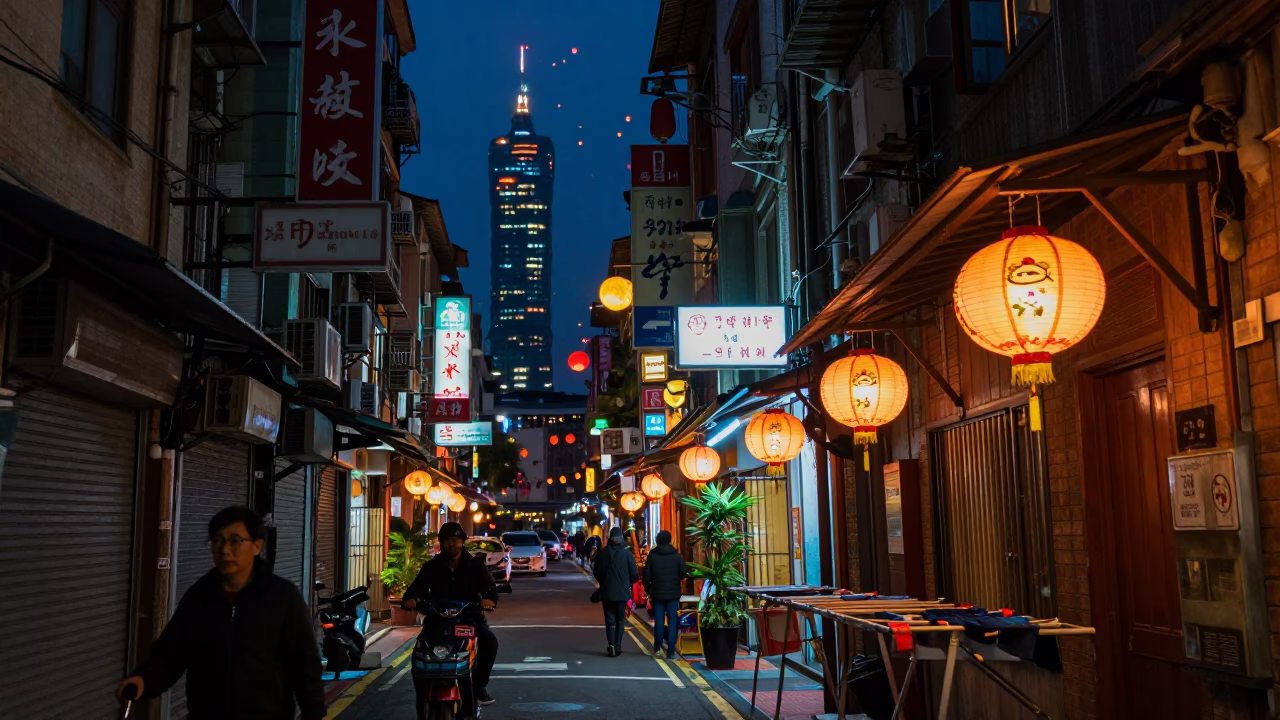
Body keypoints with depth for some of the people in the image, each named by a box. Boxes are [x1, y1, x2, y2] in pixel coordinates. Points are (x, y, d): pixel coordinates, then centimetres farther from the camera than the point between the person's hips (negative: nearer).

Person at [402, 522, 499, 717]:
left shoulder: (474, 565, 3)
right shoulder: (432, 566, 6)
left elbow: (488, 584, -12)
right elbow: (418, 586, -10)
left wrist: (489, 597, -37)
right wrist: (410, 598, -36)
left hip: (469, 616, -1)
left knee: (489, 642, -29)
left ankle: (478, 685, -9)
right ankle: (422, 710, -5)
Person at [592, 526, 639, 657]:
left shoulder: (602, 553, -2)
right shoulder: (627, 553, -10)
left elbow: (596, 572, 6)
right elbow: (635, 574, -9)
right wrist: (629, 583, 13)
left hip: (606, 592, 1)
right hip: (622, 592, -1)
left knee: (610, 620, 7)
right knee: (620, 620, 13)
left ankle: (612, 647, -2)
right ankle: (617, 647, 10)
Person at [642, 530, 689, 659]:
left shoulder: (652, 556, -3)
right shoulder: (676, 555, -3)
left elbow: (646, 576, -5)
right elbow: (684, 573, -7)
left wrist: (648, 590, 10)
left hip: (657, 593, 0)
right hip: (673, 594, 0)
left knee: (658, 622, 12)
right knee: (672, 623, 3)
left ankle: (657, 648, 11)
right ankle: (671, 652, 0)